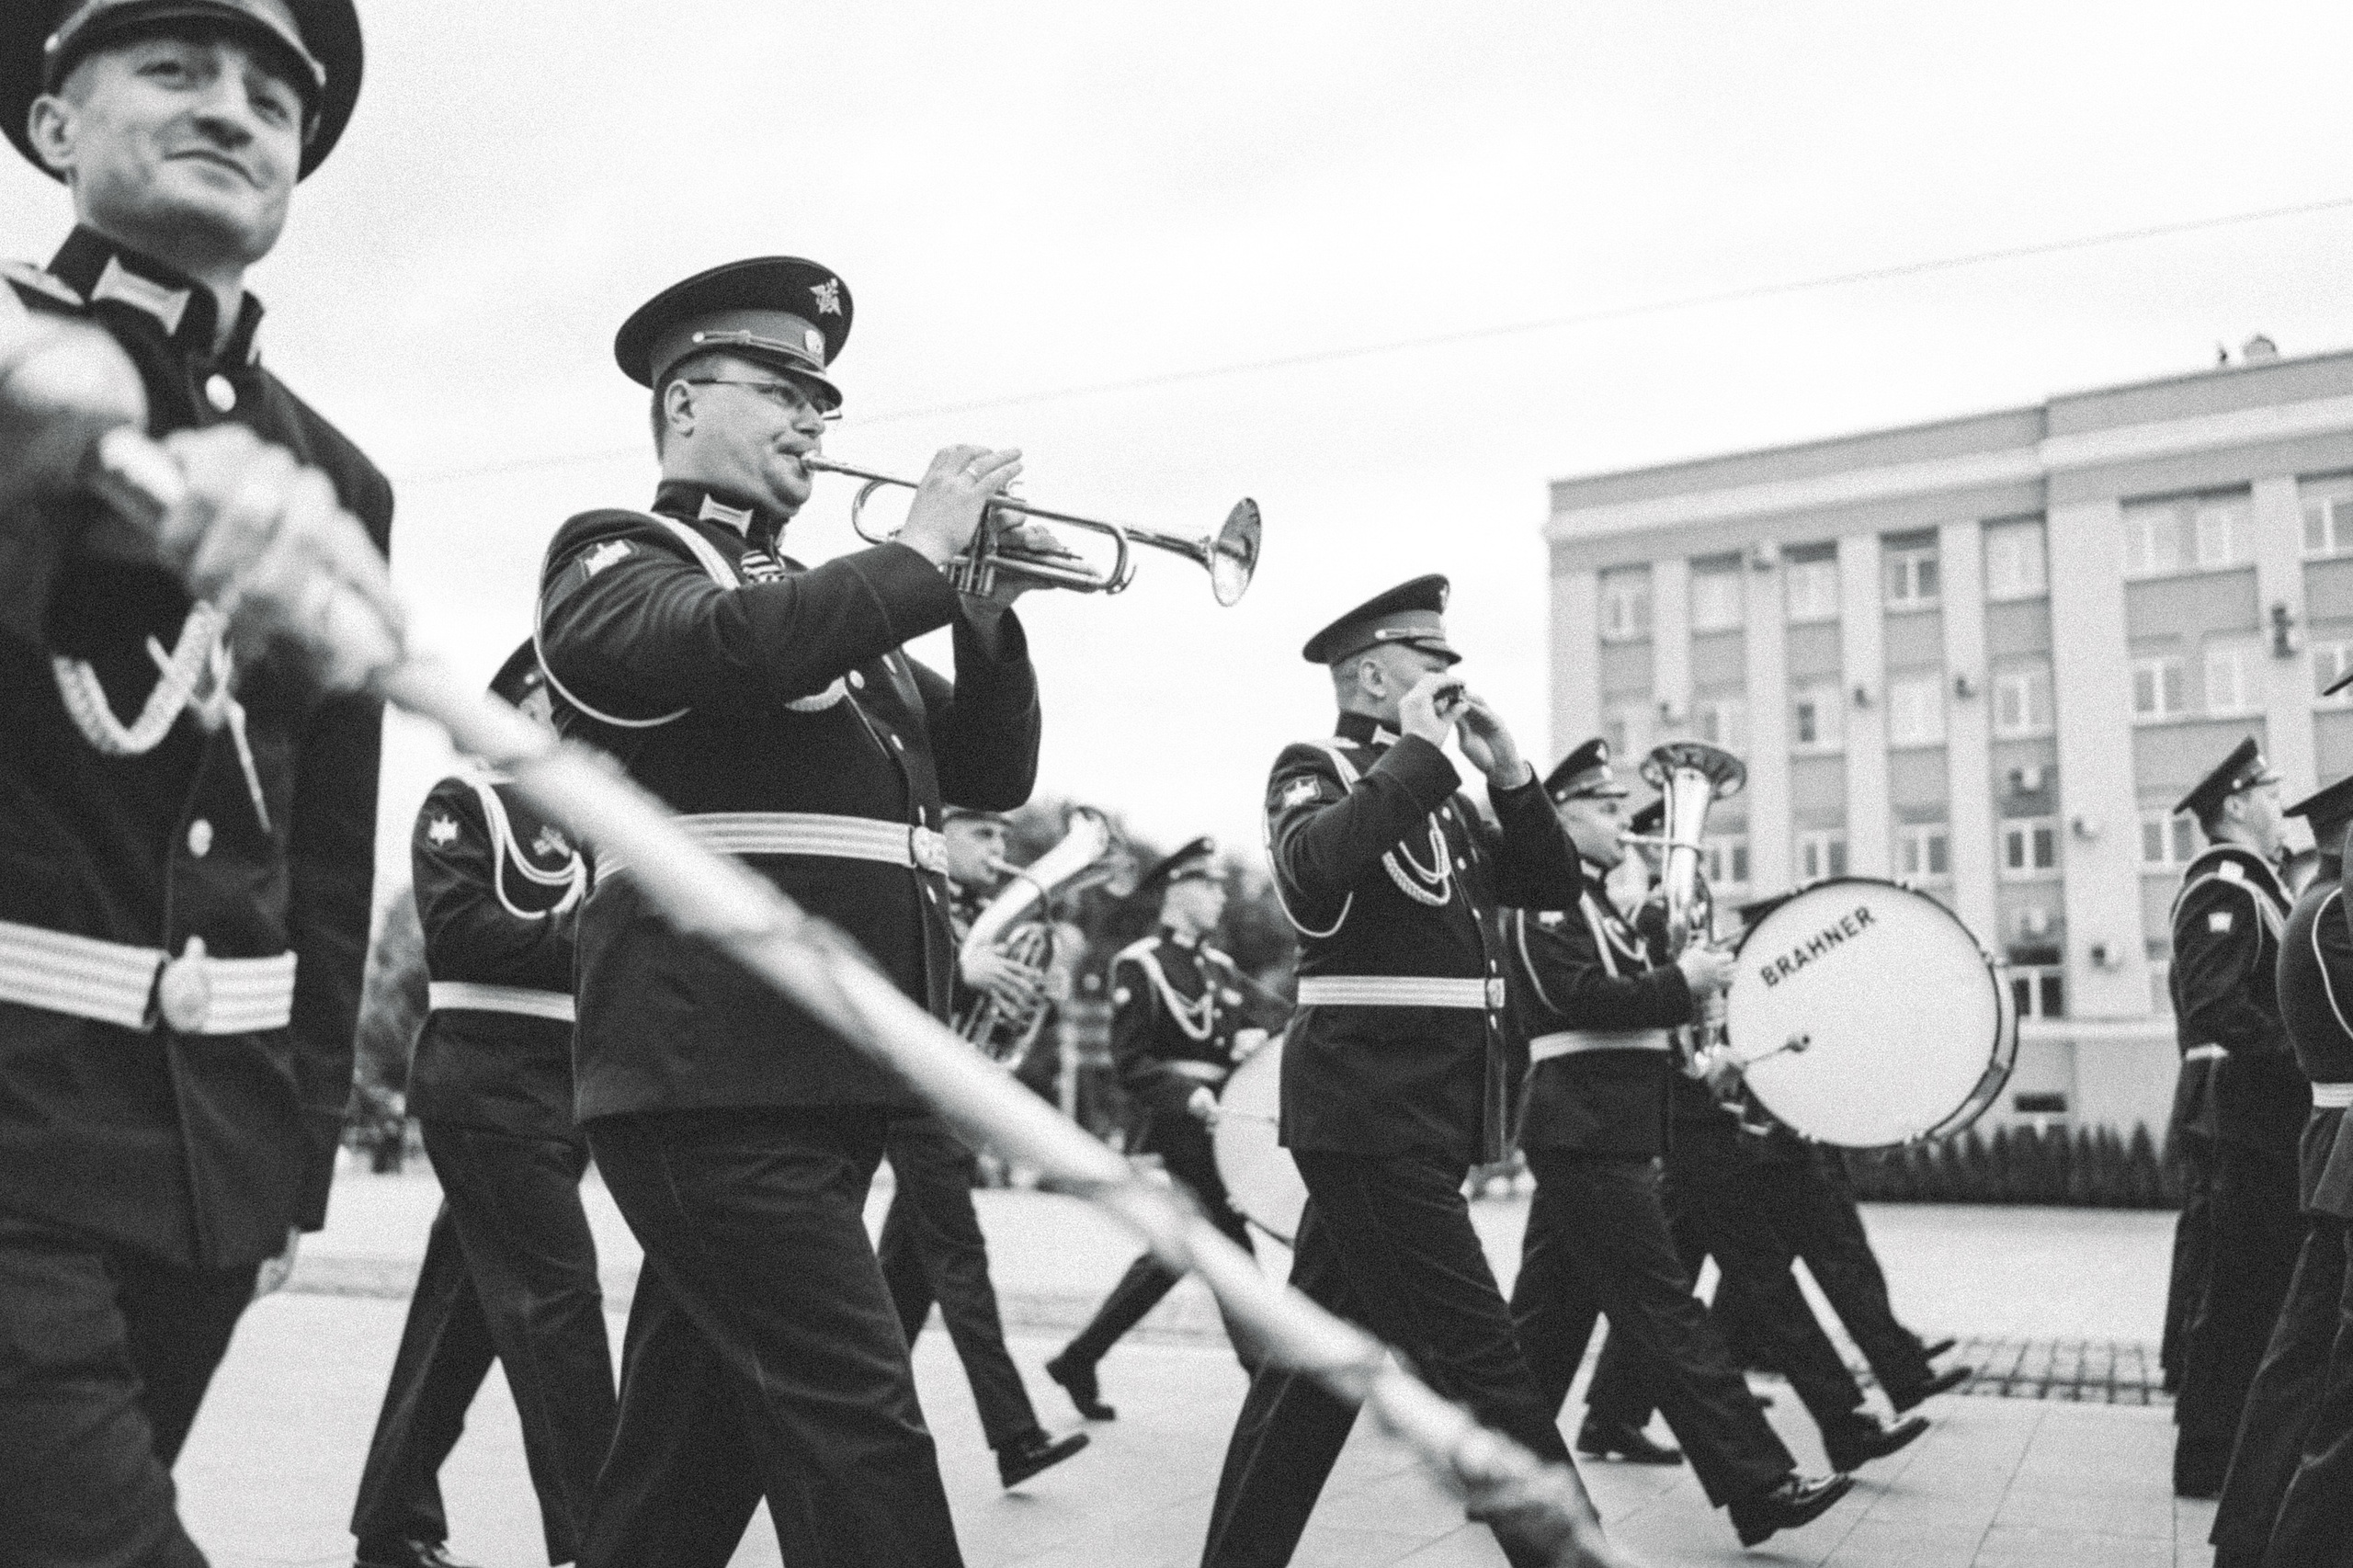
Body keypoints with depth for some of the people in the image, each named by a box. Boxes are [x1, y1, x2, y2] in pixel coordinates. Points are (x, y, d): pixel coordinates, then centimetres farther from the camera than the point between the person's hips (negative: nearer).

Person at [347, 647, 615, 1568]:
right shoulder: (464, 804, 0)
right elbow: (455, 929, -14)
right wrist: (572, 937, -18)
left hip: (568, 1079, 7)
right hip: (489, 1078, -7)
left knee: (466, 1299, 12)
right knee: (555, 1290, -11)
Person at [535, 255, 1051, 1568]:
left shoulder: (826, 606, 24)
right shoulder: (614, 560, 3)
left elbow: (991, 771, 19)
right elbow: (729, 644, -20)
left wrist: (988, 606, 5)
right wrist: (924, 551, -11)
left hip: (837, 1074, 8)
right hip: (717, 1070, -8)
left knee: (695, 1437, 14)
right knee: (857, 1425, -13)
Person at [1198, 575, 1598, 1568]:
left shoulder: (1434, 796, 19)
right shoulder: (1314, 770, -3)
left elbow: (1549, 881, 15)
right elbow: (1316, 861, -26)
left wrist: (1506, 768, 3)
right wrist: (1419, 750, -18)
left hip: (1429, 1113, 9)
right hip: (1369, 1108, -9)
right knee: (1477, 1356, -8)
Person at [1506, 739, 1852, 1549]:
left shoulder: (1592, 903, 22)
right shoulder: (1544, 898, -9)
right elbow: (1579, 996, -21)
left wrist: (1683, 975, 6)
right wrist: (1682, 982, -15)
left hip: (1595, 1132, 10)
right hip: (1587, 1132, -10)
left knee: (1550, 1315, 12)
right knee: (1668, 1312, -9)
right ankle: (1759, 1484, -8)